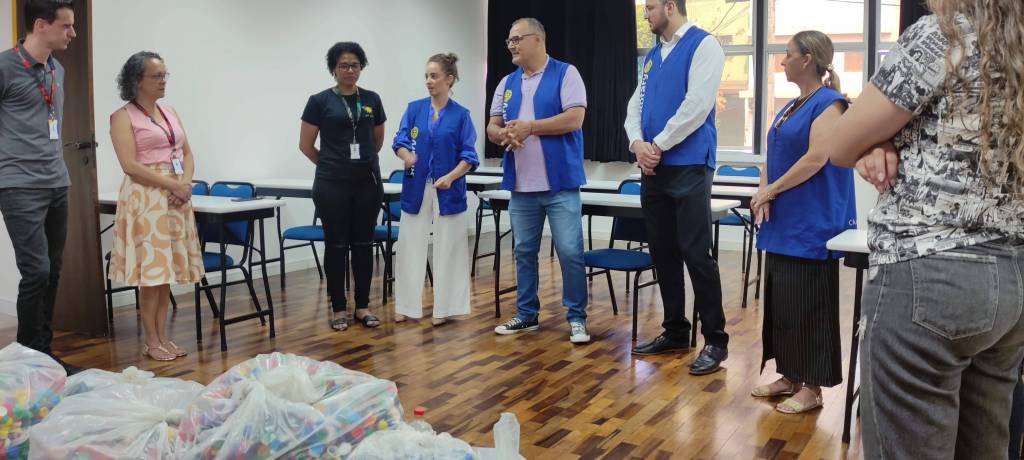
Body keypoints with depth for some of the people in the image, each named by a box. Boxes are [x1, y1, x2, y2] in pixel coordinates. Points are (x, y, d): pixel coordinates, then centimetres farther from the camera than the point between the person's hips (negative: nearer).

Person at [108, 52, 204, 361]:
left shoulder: (170, 112, 14)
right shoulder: (123, 117, -5)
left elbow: (187, 154, 14)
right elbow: (130, 165, -14)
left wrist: (186, 183, -5)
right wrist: (171, 184, -16)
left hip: (176, 199, 6)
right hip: (145, 199, -6)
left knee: (168, 270, 7)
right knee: (151, 272, -4)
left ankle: (163, 336, 15)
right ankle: (151, 341, 6)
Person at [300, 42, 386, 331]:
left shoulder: (372, 100, 7)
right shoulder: (320, 101, -4)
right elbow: (306, 145, 2)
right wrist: (332, 164, 11)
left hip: (367, 182, 3)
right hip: (332, 184, -3)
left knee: (363, 243, 7)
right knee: (336, 244, 3)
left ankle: (363, 306, 16)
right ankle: (338, 308, 12)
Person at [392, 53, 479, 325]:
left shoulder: (461, 115, -2)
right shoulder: (414, 109, 5)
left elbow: (468, 156, -4)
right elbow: (399, 142, 1)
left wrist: (450, 177, -20)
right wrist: (406, 155, -21)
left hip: (449, 191, -2)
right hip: (416, 188, 2)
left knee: (448, 249, 4)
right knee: (411, 247, 7)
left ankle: (444, 308, 14)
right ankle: (406, 306, 18)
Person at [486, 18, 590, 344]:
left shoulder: (565, 74, -3)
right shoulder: (507, 83, 14)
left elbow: (575, 119, -14)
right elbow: (492, 128, 13)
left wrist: (529, 127, -15)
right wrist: (504, 135, -10)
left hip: (560, 184, -5)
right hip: (521, 186, 6)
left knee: (570, 252, -4)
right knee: (524, 252, 12)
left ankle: (576, 317, 7)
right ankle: (527, 314, 24)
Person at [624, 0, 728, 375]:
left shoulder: (703, 44, -6)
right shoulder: (653, 56, 18)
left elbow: (697, 104, -16)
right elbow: (636, 104, 13)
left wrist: (658, 144, -12)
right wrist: (637, 143, -6)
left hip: (689, 167, -8)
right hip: (654, 168, 8)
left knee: (696, 254, -6)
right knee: (663, 253, 11)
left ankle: (715, 340, 4)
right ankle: (675, 332, 22)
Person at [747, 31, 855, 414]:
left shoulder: (828, 103, -11)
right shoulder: (790, 107, 16)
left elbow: (816, 159, -21)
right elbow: (773, 158, 15)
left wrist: (772, 190, -12)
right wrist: (764, 194, -4)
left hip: (812, 225, -9)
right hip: (784, 223, 9)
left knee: (807, 306, -3)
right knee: (779, 301, 12)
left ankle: (812, 387, 7)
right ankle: (789, 377, 23)